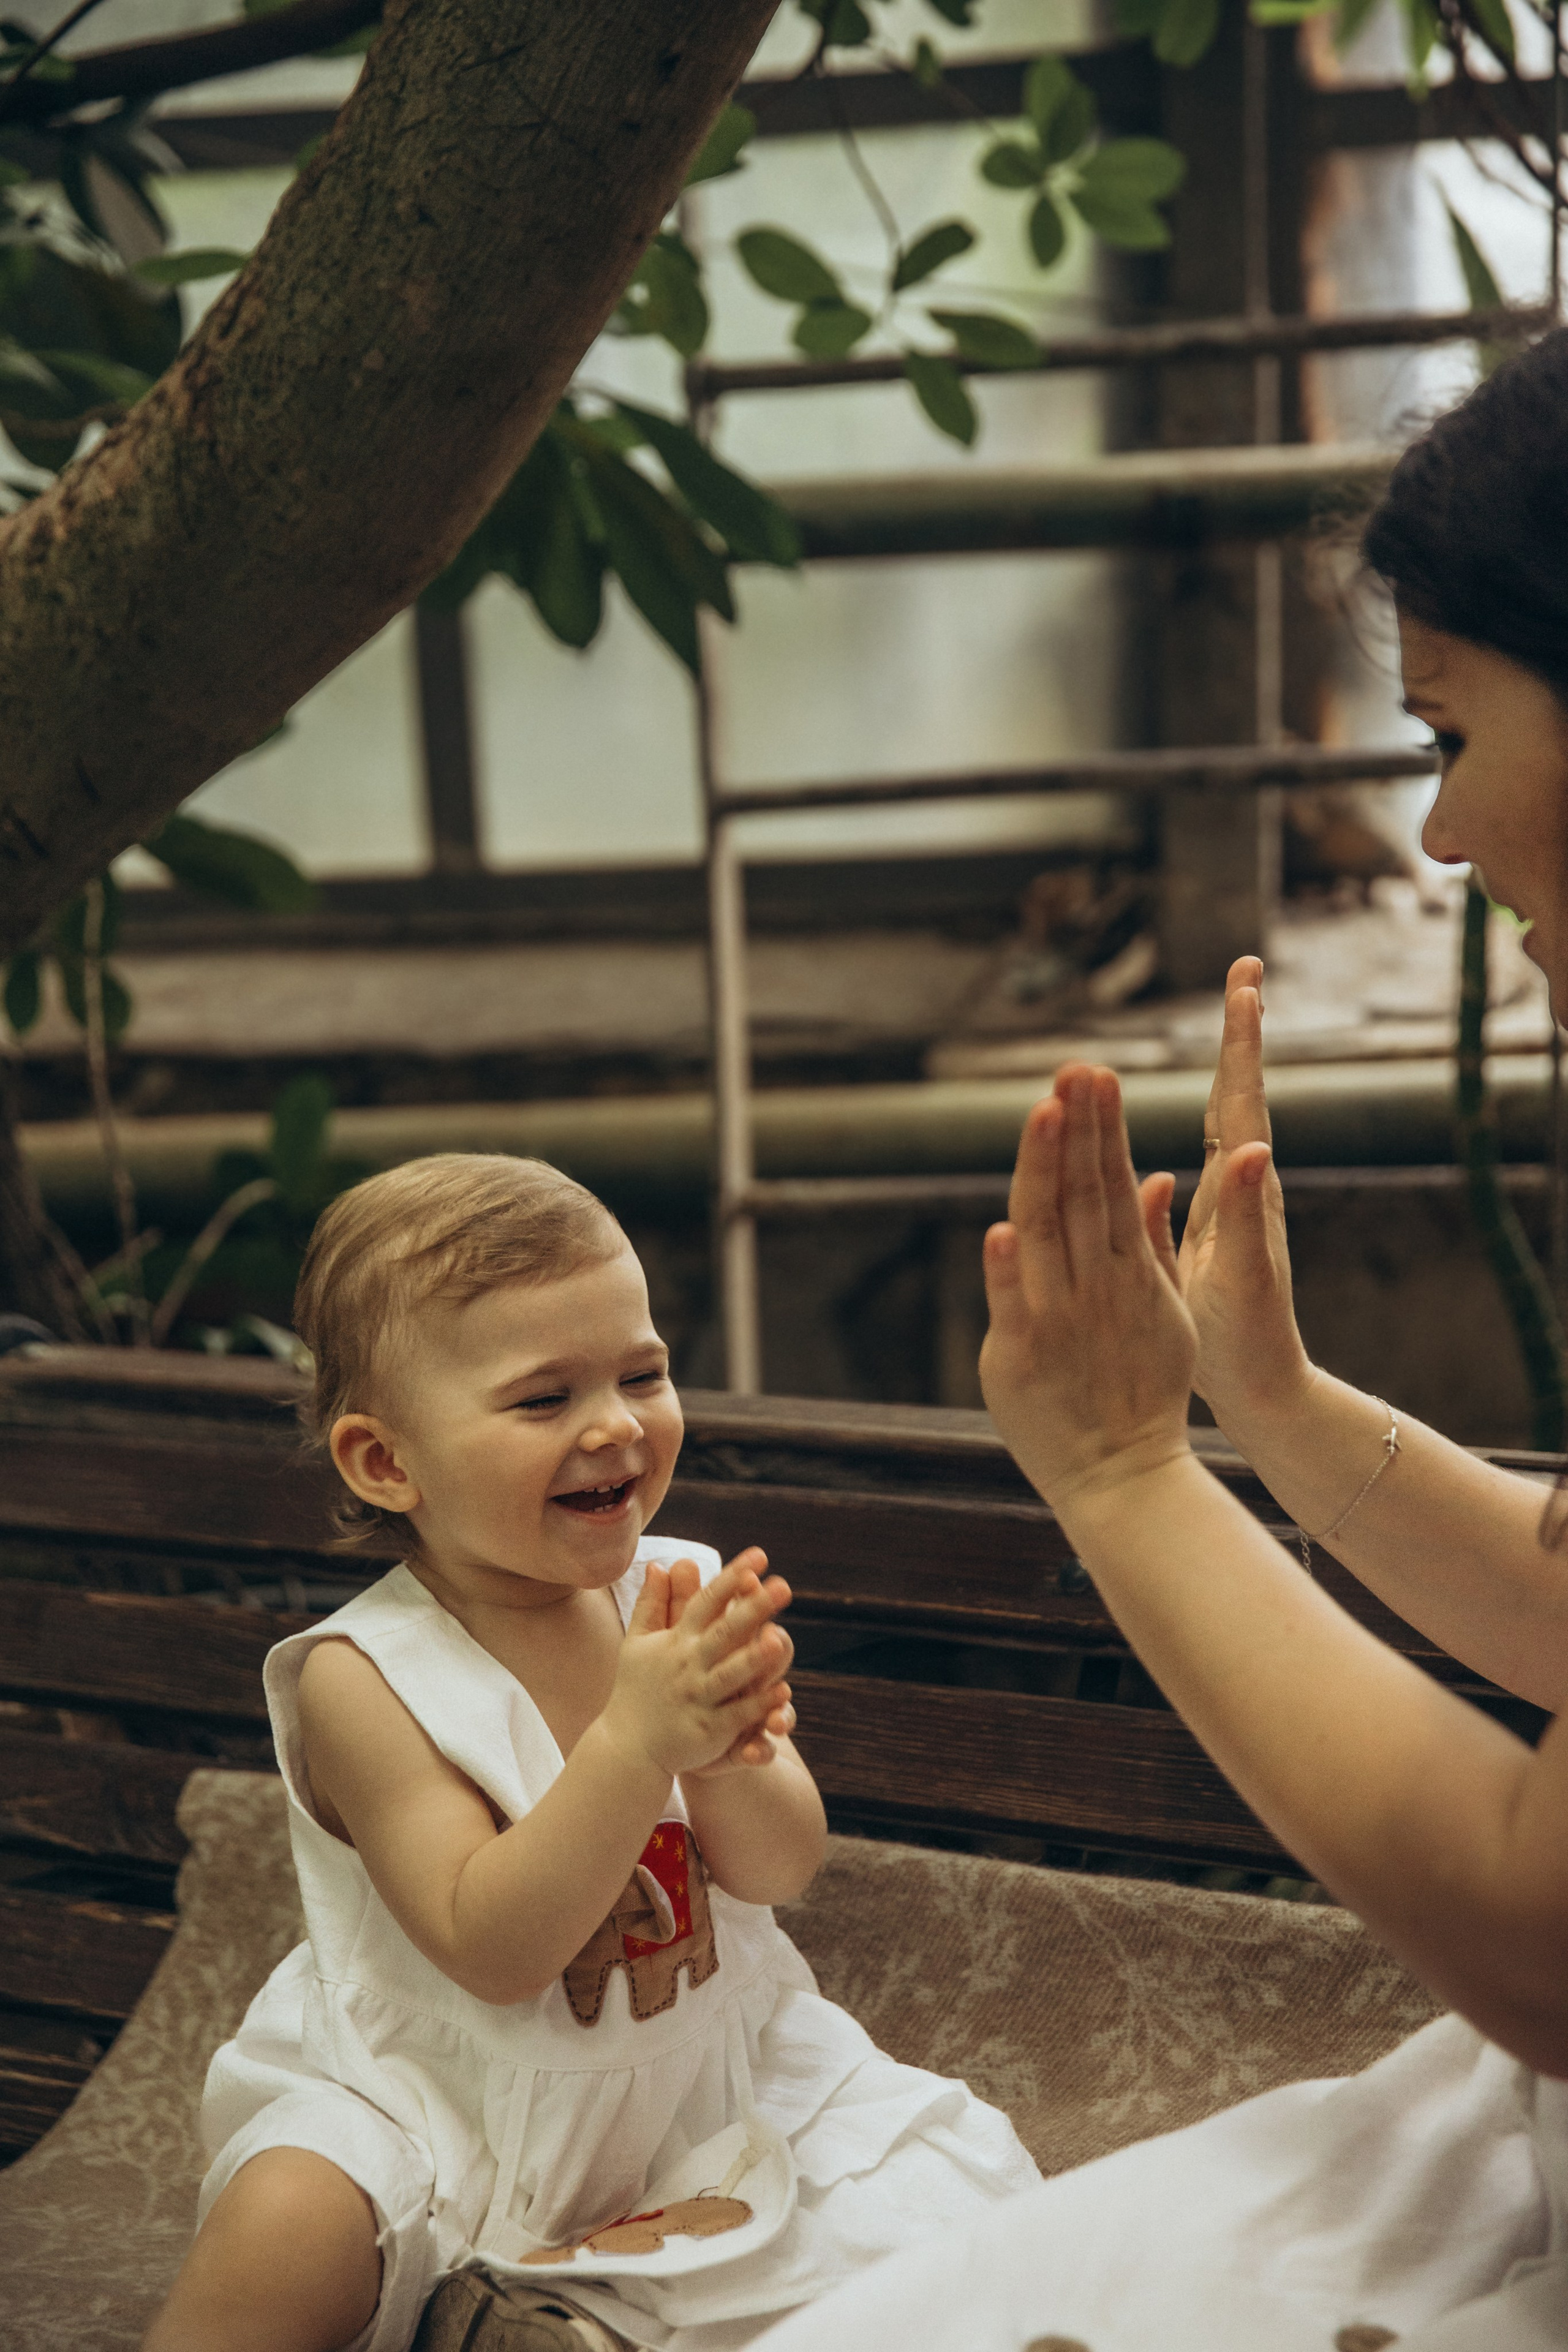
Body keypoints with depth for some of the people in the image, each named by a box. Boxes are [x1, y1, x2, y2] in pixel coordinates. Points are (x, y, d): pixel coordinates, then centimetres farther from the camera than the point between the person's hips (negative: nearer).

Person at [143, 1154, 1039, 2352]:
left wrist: (722, 1757, -32)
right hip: (440, 2105, -4)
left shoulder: (684, 1595, -8)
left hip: (707, 2068, 5)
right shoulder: (366, 1679, -20)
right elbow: (492, 1952, -27)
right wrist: (638, 1736, -39)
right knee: (281, 2230, -29)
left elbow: (784, 1868, -10)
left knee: (948, 2183, -5)